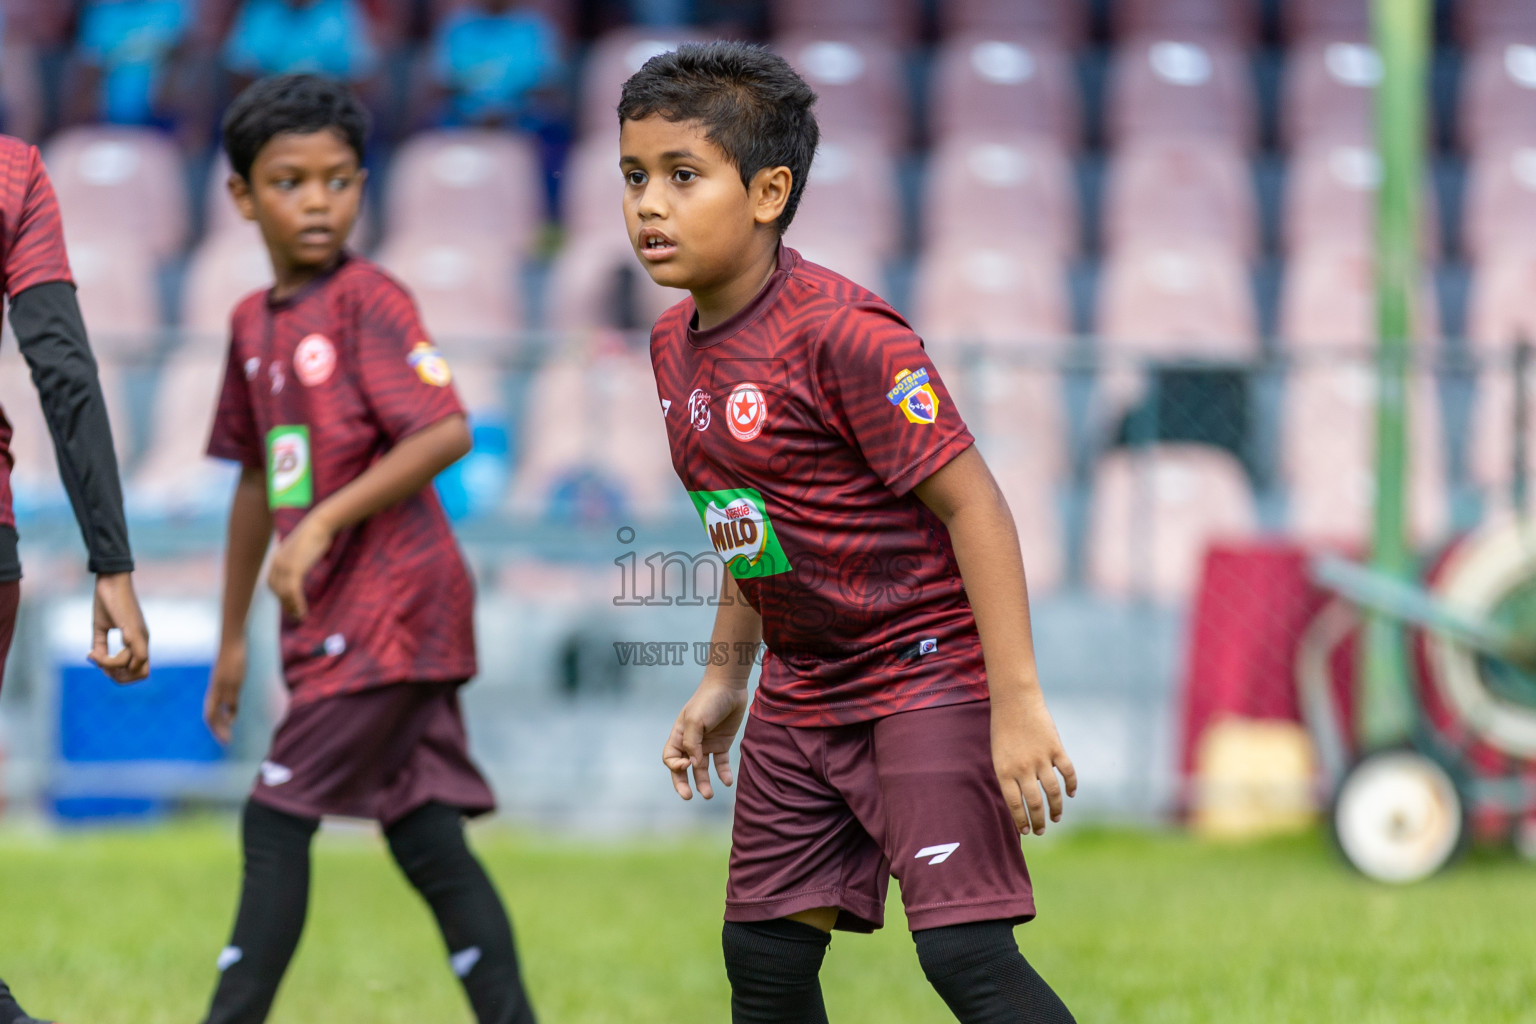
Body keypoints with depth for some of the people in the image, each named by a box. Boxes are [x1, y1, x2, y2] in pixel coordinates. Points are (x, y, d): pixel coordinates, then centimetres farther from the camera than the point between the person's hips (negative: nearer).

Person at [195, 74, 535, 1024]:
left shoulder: (369, 300, -9)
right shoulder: (254, 322, 15)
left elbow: (446, 432, -20)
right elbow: (258, 480, 23)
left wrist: (322, 522, -23)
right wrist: (233, 636, 24)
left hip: (391, 604, -8)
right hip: (335, 617, 8)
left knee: (277, 821, -8)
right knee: (426, 842, 6)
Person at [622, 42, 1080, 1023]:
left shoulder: (840, 333, -20)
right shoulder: (677, 344, 6)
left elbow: (971, 503, -20)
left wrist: (1018, 702, -24)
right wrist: (724, 678, 22)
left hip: (926, 673, -9)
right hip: (801, 692, 9)